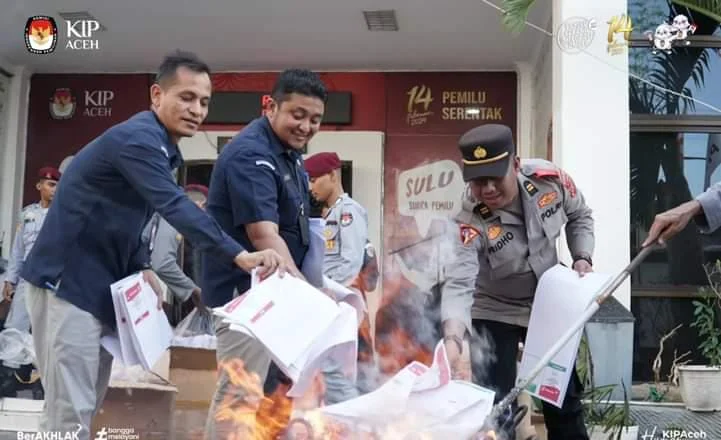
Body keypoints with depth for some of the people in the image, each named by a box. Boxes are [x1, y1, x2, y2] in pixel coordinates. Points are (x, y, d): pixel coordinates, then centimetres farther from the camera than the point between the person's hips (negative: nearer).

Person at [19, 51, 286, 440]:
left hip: (100, 286, 10)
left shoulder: (161, 148, 13)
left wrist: (142, 268, 1)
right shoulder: (138, 138, -19)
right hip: (66, 281, -10)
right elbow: (174, 206, -33)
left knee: (88, 405, 14)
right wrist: (239, 256, -41)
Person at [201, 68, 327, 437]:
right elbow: (263, 235, -29)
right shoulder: (250, 155, -19)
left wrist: (301, 291, 10)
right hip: (245, 292, -10)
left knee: (264, 391, 17)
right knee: (238, 393, -8)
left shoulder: (290, 153, 11)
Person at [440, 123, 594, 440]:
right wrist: (453, 339, -61)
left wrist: (582, 258, -13)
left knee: (565, 397, 15)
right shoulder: (468, 223, -33)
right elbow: (458, 284, -44)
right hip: (494, 313, -3)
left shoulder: (550, 179, -22)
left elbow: (579, 217, 1)